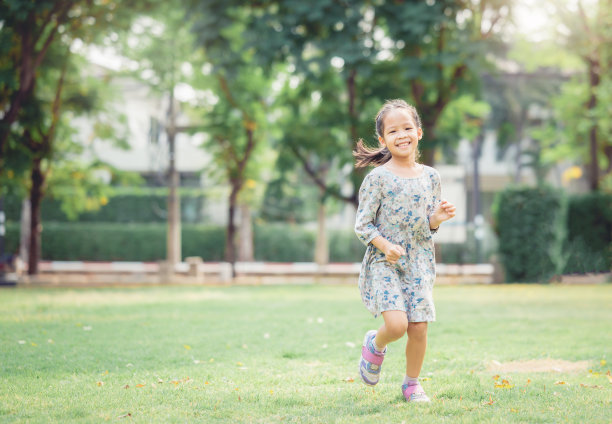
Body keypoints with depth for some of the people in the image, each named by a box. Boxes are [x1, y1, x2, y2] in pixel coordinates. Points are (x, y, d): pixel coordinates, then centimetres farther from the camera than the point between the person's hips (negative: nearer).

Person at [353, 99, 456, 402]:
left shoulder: (430, 176, 7)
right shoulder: (378, 178, -7)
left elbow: (428, 225, 14)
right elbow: (362, 224, -6)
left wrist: (438, 218, -9)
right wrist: (385, 246, -20)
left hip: (419, 262, 4)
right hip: (384, 262, -4)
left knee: (419, 328, -1)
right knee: (397, 323, -19)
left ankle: (412, 383, 21)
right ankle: (375, 344, 16)